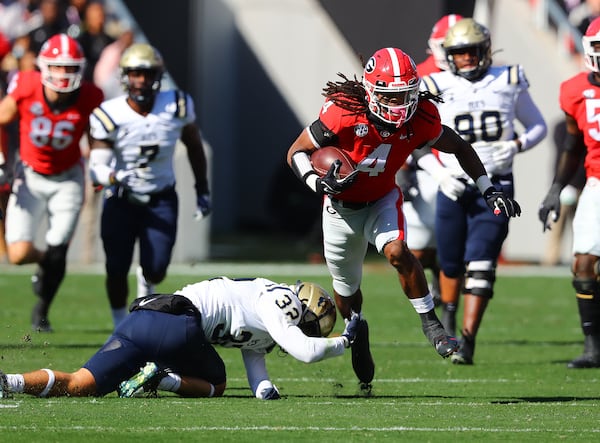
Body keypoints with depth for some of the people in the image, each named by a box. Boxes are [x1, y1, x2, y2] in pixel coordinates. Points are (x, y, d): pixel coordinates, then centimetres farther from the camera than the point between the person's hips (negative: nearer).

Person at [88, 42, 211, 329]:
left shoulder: (177, 106, -10)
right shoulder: (110, 116, -18)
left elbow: (194, 146, 7)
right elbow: (97, 166, -20)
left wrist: (203, 191, 10)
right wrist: (110, 178, -43)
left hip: (161, 200, 1)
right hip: (121, 201, -1)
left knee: (156, 270, -9)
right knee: (117, 270, -6)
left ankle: (146, 282, 30)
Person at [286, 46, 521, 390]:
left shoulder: (421, 119, -22)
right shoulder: (344, 114, -31)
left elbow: (459, 147, -2)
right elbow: (297, 152, -19)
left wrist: (489, 190, -7)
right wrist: (318, 183, -38)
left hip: (383, 200, 1)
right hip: (342, 206, -1)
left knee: (397, 252, -29)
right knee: (347, 290, 13)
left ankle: (431, 323, -17)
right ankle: (357, 332, 43)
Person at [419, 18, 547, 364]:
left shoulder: (510, 83, 1)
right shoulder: (438, 89, -2)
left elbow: (538, 126, 12)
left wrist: (518, 144, -6)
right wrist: (439, 173, -8)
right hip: (454, 188, 1)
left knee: (480, 266, -12)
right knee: (451, 263, 12)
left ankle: (468, 340, -15)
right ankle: (448, 316, 40)